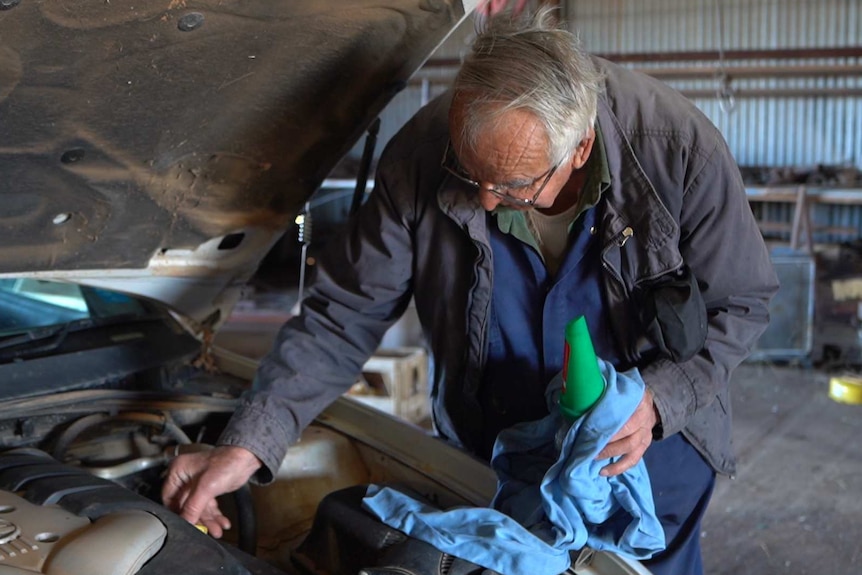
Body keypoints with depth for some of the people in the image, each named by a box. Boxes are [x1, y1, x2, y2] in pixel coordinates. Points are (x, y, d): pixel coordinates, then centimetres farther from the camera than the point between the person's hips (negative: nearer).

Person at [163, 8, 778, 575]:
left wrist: (658, 401, -29)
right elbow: (342, 316, -20)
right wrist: (247, 445, -30)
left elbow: (743, 304, -12)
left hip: (651, 449, 0)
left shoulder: (681, 151, -27)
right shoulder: (423, 156, -25)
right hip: (492, 455, 1)